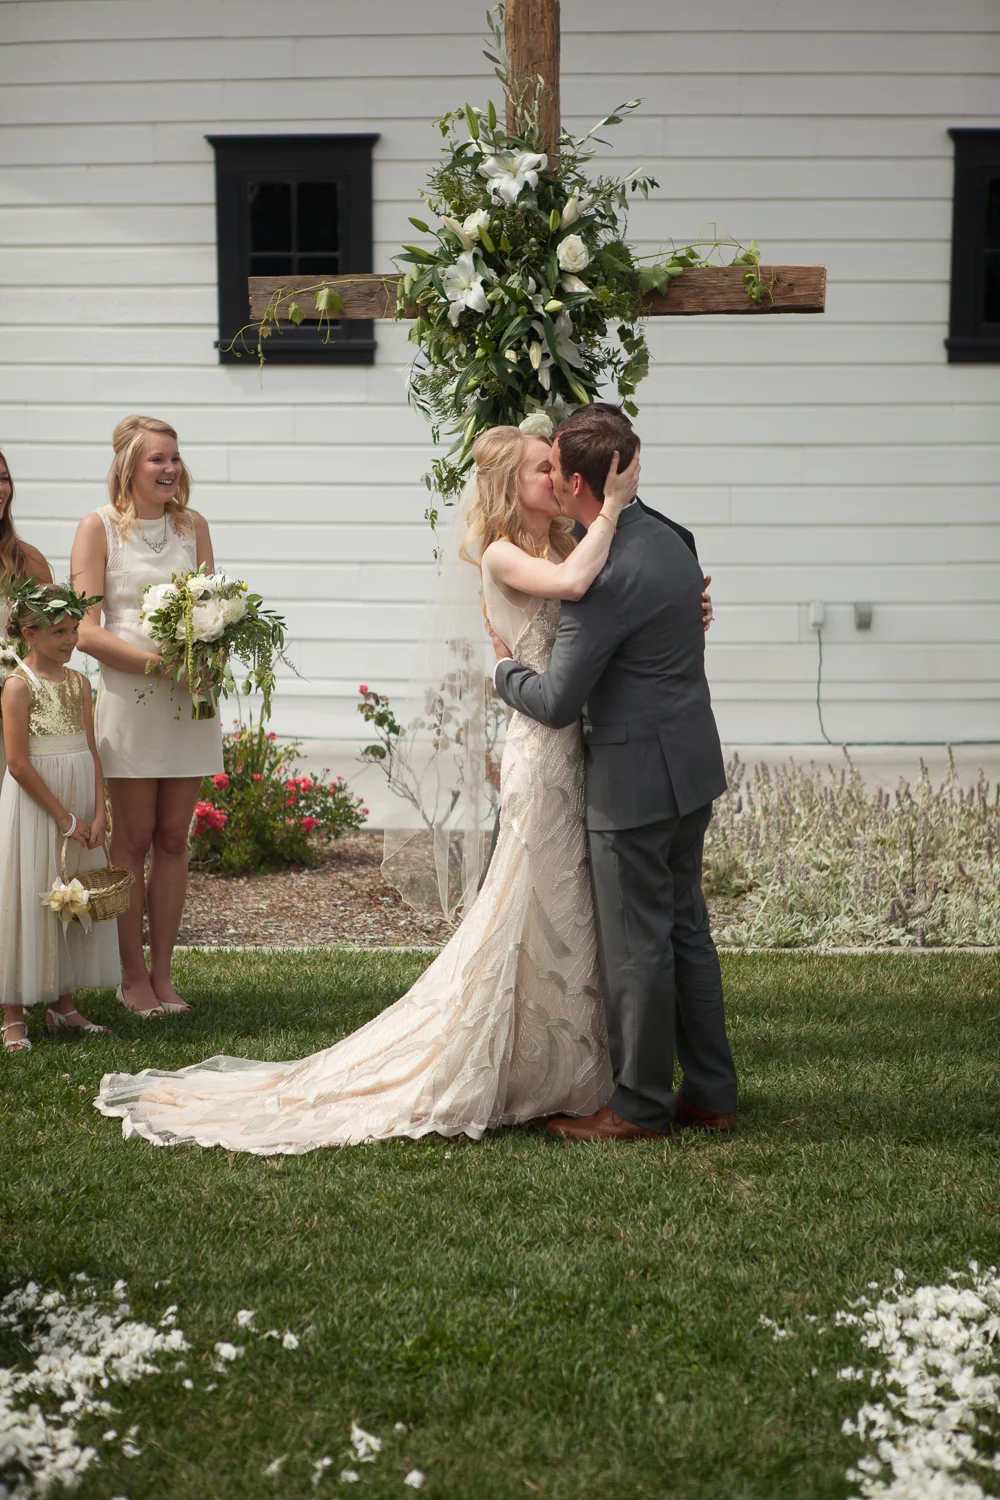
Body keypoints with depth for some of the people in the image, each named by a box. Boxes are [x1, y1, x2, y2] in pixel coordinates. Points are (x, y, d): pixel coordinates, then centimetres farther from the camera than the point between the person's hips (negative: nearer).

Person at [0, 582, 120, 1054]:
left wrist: (98, 814, -5)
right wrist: (65, 818, -14)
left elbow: (91, 752, 6)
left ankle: (63, 1005, 23)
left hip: (79, 804, 6)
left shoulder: (78, 683, 7)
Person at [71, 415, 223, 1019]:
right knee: (133, 840, 1)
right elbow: (86, 630, -7)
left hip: (190, 697, 4)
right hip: (130, 697, -4)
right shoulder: (99, 527, -2)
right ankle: (133, 975, 12)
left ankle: (162, 973, 15)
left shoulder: (193, 525, 11)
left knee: (174, 839, 7)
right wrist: (151, 661, -18)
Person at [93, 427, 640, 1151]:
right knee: (538, 918, 0)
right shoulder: (503, 555, -10)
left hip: (581, 750, 8)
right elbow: (571, 584, -30)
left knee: (569, 917, 14)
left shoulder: (568, 546, 14)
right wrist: (611, 506, -22)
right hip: (543, 751, -8)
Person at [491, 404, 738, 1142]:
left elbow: (557, 702, -18)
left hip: (636, 778, -9)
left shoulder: (607, 575, -23)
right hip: (690, 763, 9)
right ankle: (711, 1093, 24)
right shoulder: (667, 536, 7)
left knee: (636, 944, 2)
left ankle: (640, 1106, 13)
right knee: (686, 927, 16)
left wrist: (506, 666, 0)